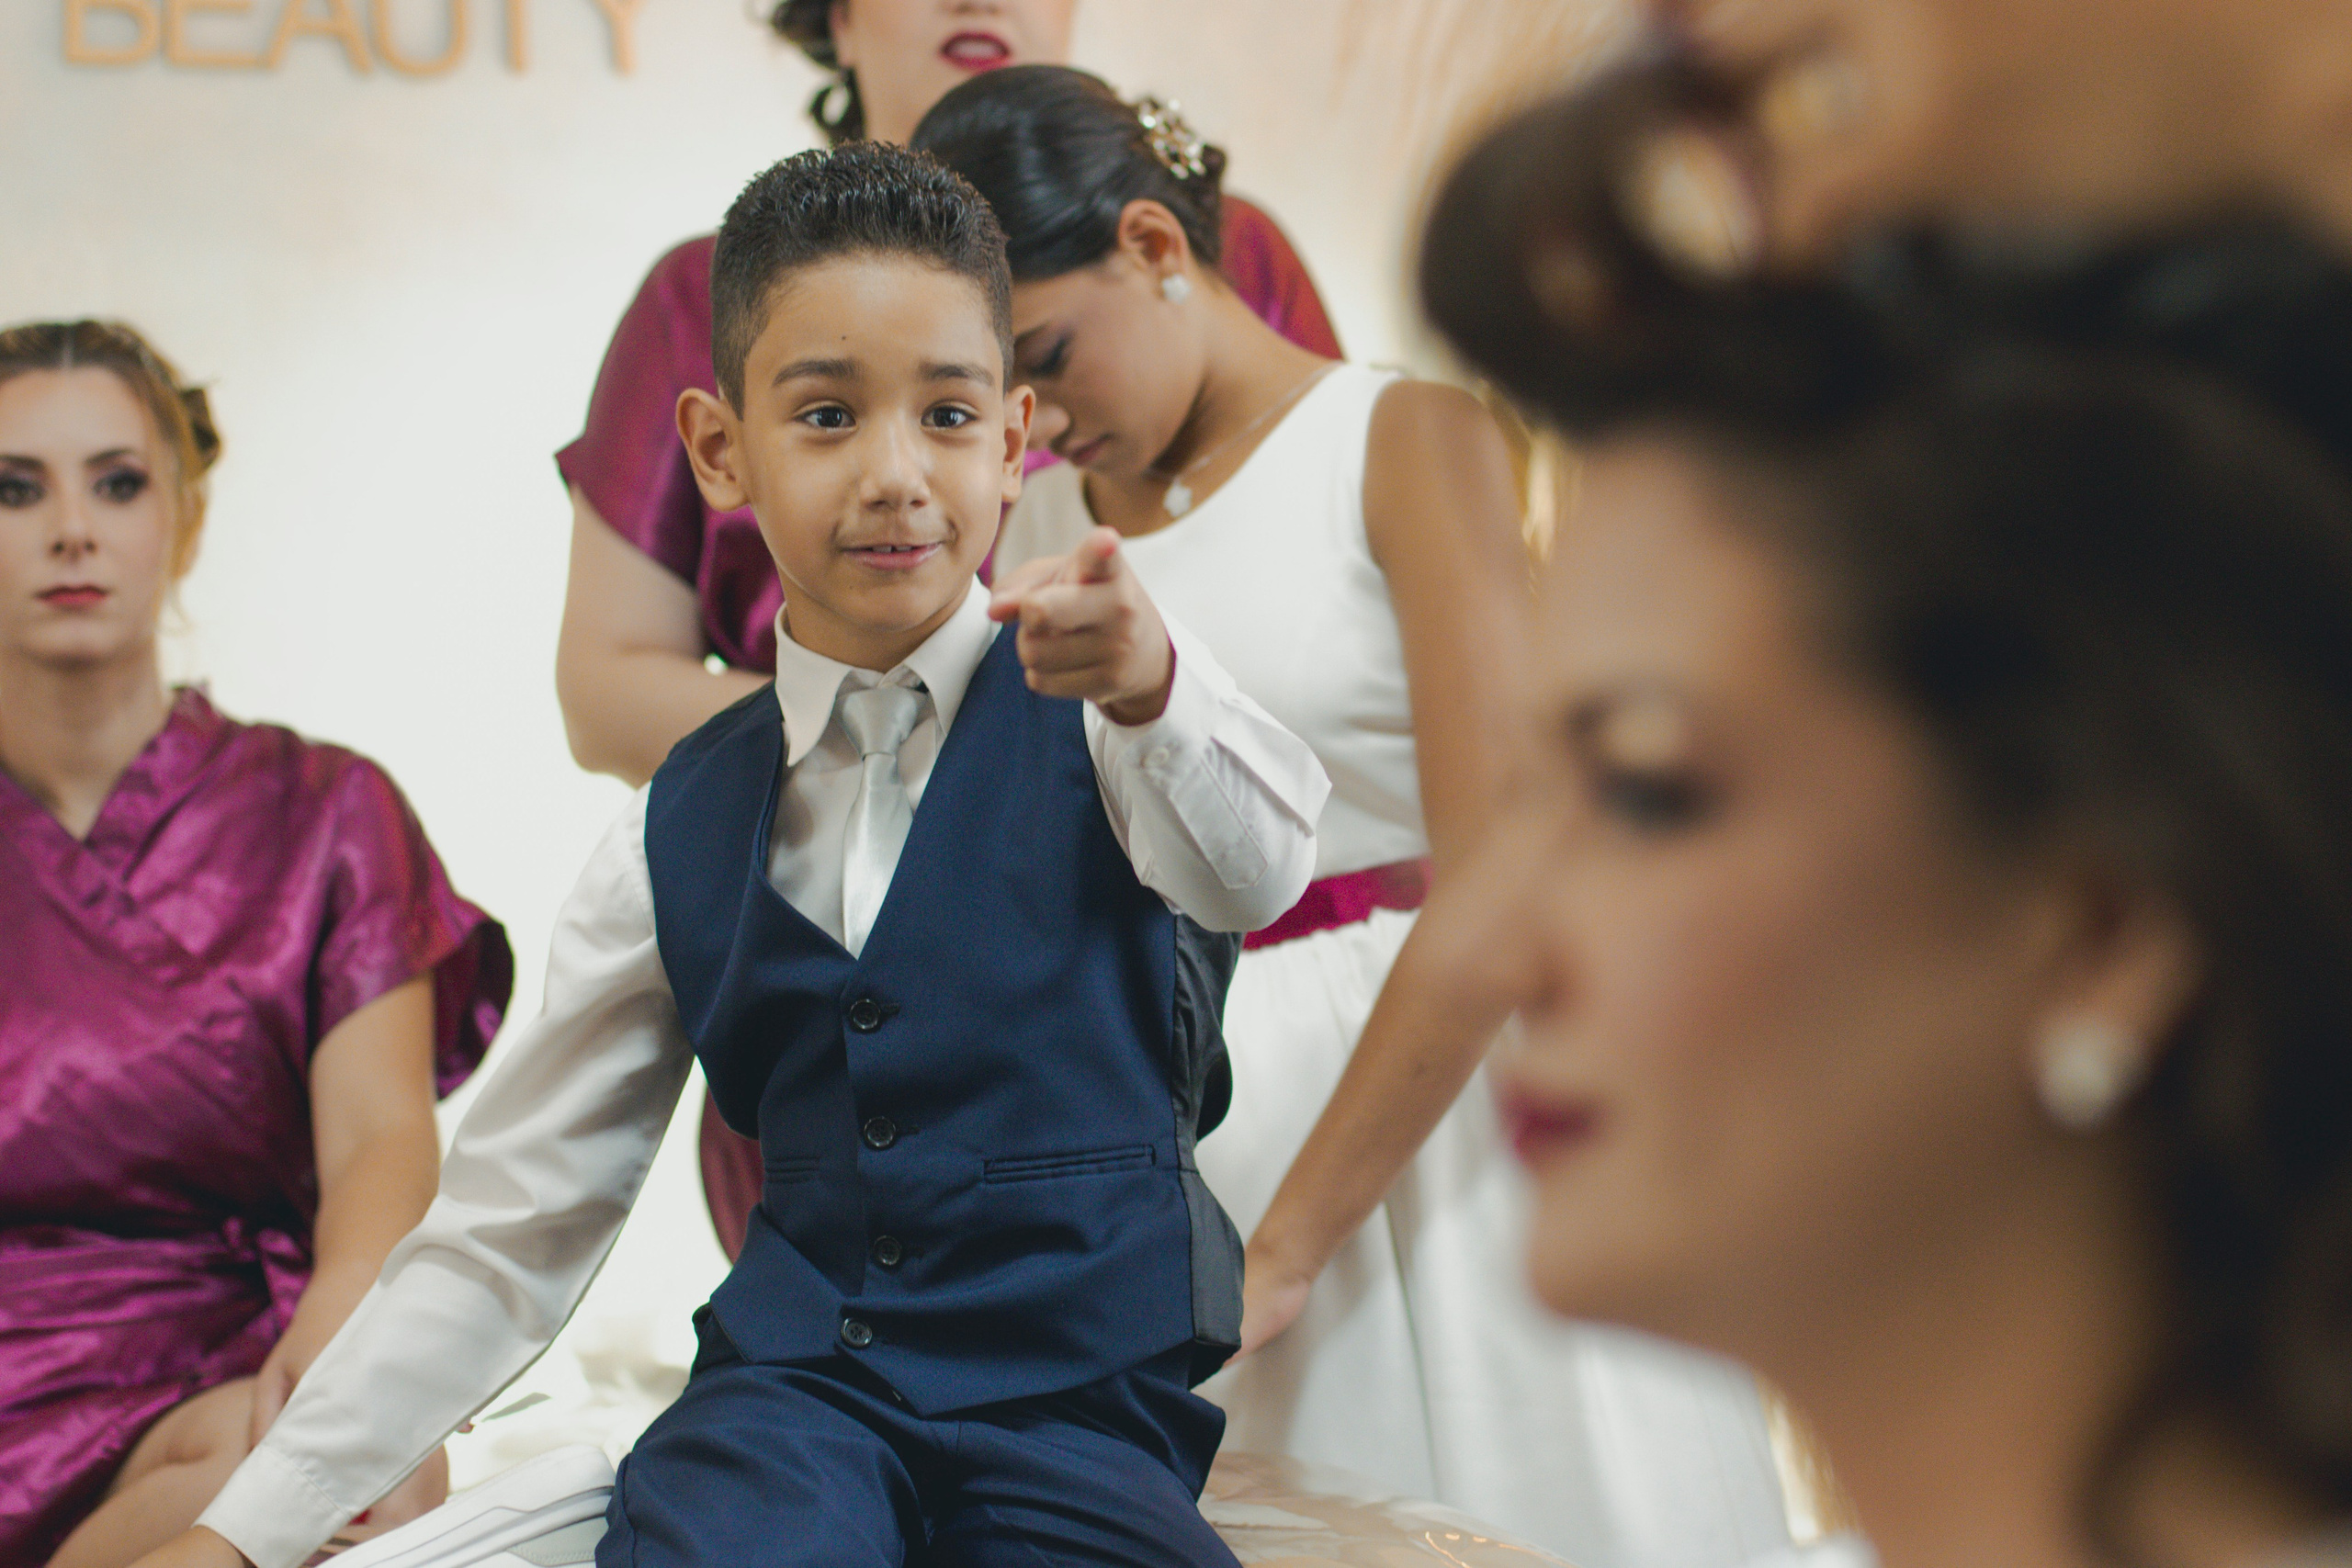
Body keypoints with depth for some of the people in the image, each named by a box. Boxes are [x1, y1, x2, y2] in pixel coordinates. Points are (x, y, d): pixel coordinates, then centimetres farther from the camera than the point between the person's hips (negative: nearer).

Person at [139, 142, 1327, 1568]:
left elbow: (1254, 871, -26)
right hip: (804, 1376, 2)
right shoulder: (684, 836, 7)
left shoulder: (1103, 707, -2)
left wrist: (1149, 687, -50)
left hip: (1084, 1401, -1)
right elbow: (513, 1227, 12)